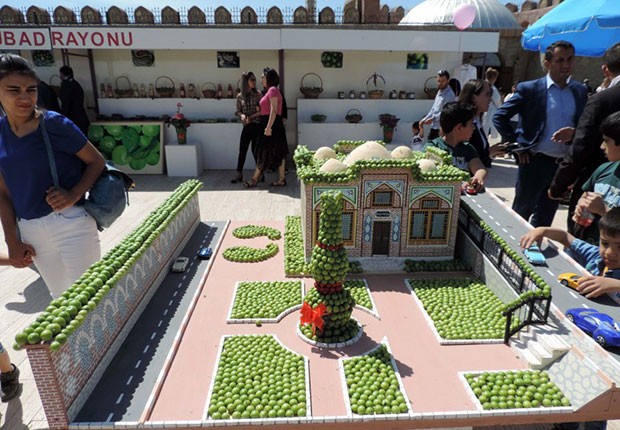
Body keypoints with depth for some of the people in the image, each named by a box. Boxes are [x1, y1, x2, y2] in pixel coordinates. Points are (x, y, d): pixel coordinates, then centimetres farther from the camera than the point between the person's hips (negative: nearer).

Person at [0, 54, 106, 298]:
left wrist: (73, 195, -22)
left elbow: (97, 161, -6)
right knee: (61, 297, 20)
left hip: (71, 224, -5)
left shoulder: (54, 124, -11)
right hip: (30, 231, 5)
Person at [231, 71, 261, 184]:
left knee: (255, 150, -2)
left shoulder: (258, 94, 0)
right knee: (242, 150, 4)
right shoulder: (240, 96, 7)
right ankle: (239, 175, 12)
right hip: (246, 126, 3)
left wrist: (251, 117, -12)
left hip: (256, 125, -3)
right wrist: (242, 115, -11)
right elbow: (238, 111, 11)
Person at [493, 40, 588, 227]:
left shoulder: (580, 91, 6)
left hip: (564, 164, 5)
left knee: (545, 217, 16)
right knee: (521, 212, 6)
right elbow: (499, 117, -8)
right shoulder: (529, 89, -7)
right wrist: (517, 145, -8)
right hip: (535, 161, -4)